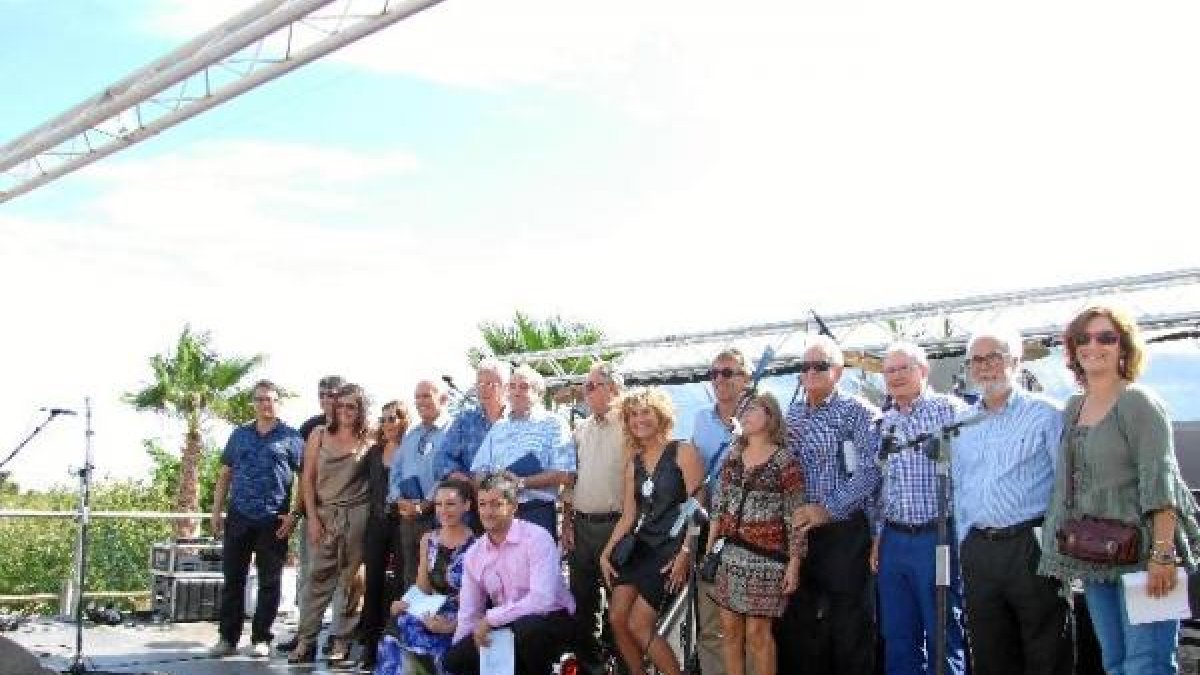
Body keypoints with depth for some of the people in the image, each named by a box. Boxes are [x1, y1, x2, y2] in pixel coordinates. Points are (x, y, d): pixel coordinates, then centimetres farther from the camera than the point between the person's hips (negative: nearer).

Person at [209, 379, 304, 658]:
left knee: (269, 582, 3)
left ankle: (261, 638, 11)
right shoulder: (239, 435, 13)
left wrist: (293, 515, -10)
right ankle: (228, 637, 12)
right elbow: (225, 475, 15)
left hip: (274, 521, -3)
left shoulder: (290, 437, 2)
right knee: (233, 578, 5)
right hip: (239, 517, 3)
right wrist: (216, 511, 7)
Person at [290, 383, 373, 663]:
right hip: (324, 513, 1)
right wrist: (312, 517, -2)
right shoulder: (320, 434, 6)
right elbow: (308, 479, 4)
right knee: (318, 577, -1)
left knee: (350, 578, 0)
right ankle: (305, 640, 3)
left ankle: (342, 642, 6)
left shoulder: (368, 441, 4)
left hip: (356, 514, -1)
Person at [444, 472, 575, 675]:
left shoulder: (537, 538, -16)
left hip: (551, 620, -6)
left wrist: (491, 618, -23)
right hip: (505, 627, 6)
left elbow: (542, 599, -27)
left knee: (526, 627, -37)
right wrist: (459, 649, -2)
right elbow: (469, 615, 8)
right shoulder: (473, 554, 2)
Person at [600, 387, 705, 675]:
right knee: (617, 618, -3)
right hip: (642, 546, 7)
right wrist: (606, 552, 4)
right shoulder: (633, 464, 14)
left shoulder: (683, 452, -6)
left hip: (674, 547, -7)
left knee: (638, 625, -12)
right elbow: (628, 516, 14)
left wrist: (685, 554, -19)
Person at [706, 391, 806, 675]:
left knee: (757, 632, -2)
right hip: (731, 553, 5)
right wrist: (709, 547, 5)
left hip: (766, 555, -5)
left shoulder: (785, 461, -6)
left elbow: (795, 517, -7)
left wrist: (794, 563, -11)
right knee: (730, 629, 8)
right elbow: (720, 505, 12)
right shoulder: (733, 456, 10)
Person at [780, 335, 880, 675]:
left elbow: (869, 472, -13)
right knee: (793, 619, 11)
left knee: (849, 621, 0)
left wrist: (829, 509, -18)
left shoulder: (857, 412, -4)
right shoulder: (790, 414, 13)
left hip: (843, 530, -5)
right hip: (797, 529, 5)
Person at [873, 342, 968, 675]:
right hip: (894, 541, 6)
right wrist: (879, 535, 15)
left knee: (943, 636, 2)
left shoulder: (950, 410, -5)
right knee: (897, 638, 12)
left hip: (937, 538, -6)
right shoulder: (885, 422, 13)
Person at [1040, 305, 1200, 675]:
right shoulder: (1073, 406, 14)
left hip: (1140, 551, -7)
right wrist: (1067, 550, 16)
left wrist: (1162, 554, -23)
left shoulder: (1138, 401, -7)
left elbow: (1159, 481, -15)